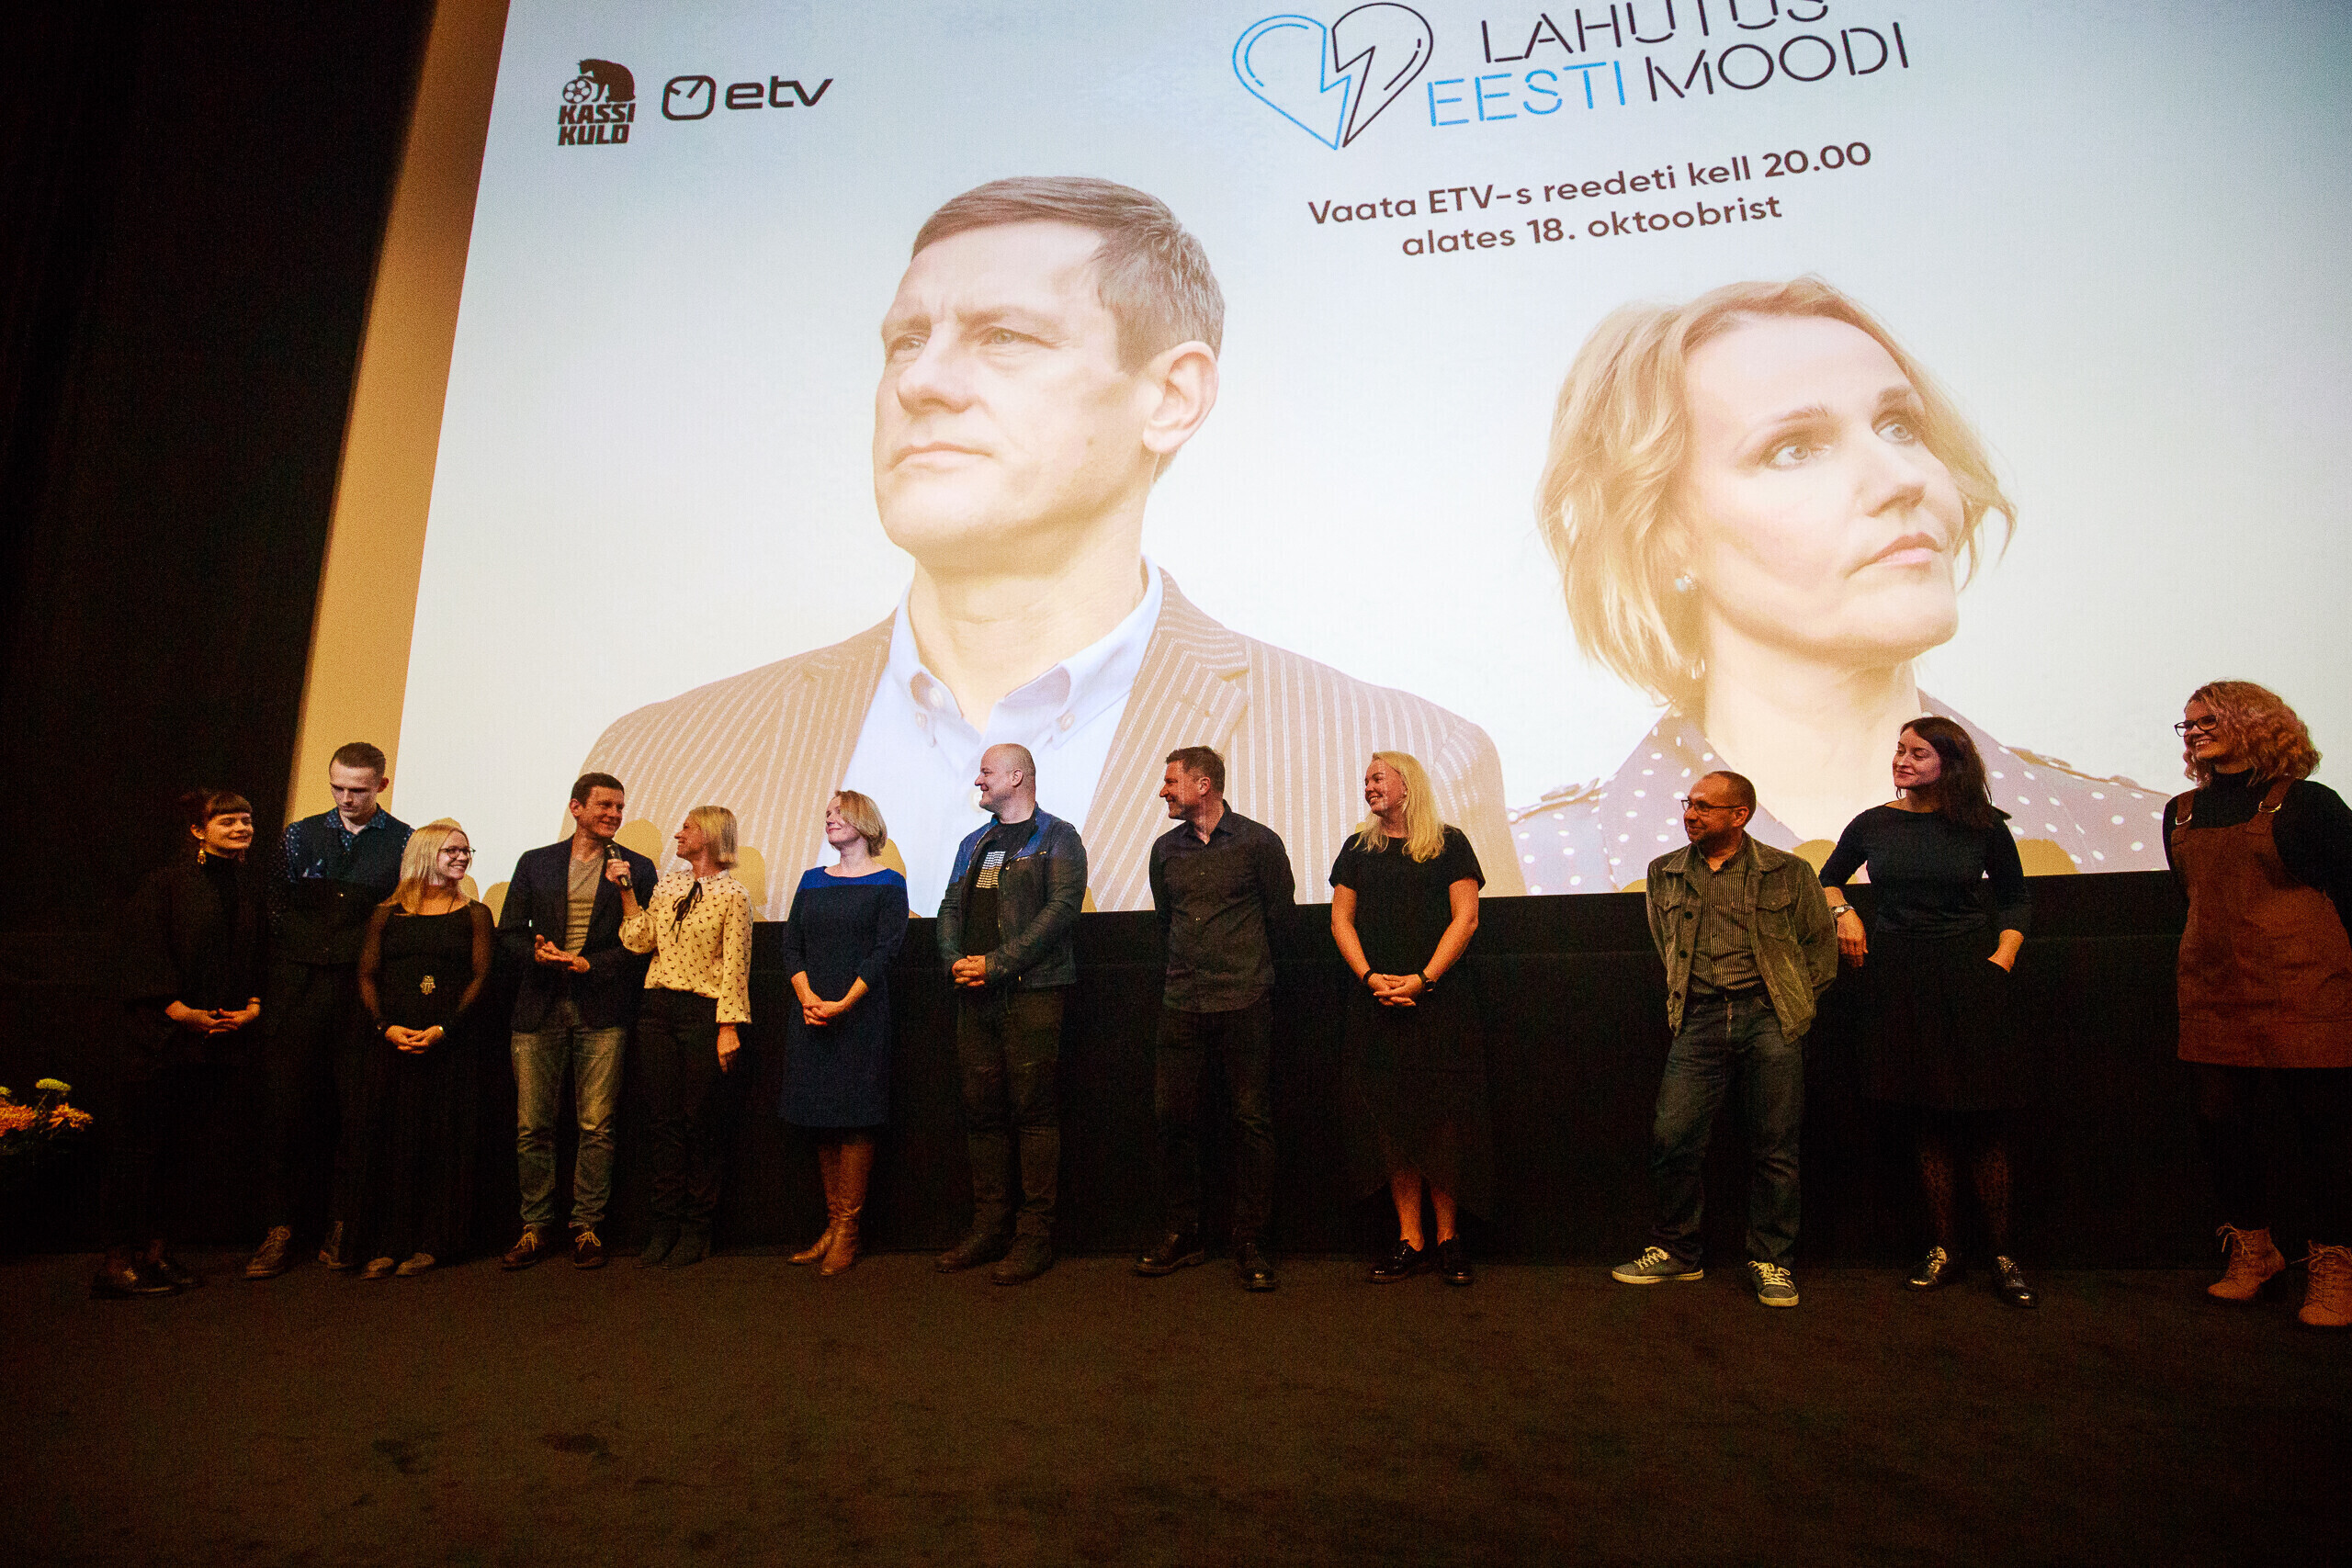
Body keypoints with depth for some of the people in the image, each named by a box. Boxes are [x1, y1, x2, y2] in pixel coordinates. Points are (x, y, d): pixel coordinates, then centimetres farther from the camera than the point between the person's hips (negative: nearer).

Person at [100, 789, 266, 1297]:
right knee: (138, 1144, -2)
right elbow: (143, 952, -9)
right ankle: (118, 1260, 4)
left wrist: (254, 1005, 0)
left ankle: (156, 1250, 17)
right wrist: (179, 1011, -16)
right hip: (164, 1037, -5)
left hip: (225, 1036, 5)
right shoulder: (166, 884, -3)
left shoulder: (251, 888, 13)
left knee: (184, 1145, 9)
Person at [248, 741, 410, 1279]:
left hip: (363, 992, -2)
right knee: (290, 1107, 2)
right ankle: (280, 1229, 11)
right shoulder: (301, 836, 13)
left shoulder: (405, 842, 4)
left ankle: (342, 1226, 10)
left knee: (357, 1110, 1)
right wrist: (277, 981, 5)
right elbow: (276, 907, 13)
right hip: (299, 989, 2)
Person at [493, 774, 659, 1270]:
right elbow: (509, 931, 11)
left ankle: (587, 1228, 10)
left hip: (602, 1011, -2)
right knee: (532, 1126, 3)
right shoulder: (535, 863, 13)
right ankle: (536, 1227, 16)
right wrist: (537, 954, -9)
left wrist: (590, 964, -11)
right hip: (540, 1008, 2)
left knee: (596, 1127, -1)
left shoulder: (636, 868, 7)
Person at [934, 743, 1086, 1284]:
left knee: (1034, 1111, -5)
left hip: (1032, 991, -6)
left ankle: (1035, 1234, 2)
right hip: (976, 996, 6)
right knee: (982, 1111, 8)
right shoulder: (973, 844, 22)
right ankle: (989, 1227, 17)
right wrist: (956, 960, -2)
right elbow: (950, 908, 18)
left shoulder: (1057, 837, 0)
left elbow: (1061, 909, -11)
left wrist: (997, 962, -15)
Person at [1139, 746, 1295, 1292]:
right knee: (1172, 1117, 3)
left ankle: (1250, 1245, 10)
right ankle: (1182, 1236, 18)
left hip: (1245, 1003, -4)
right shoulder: (1165, 849, 12)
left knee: (1252, 1121, -1)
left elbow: (1280, 915, 8)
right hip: (1182, 1003, 4)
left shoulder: (1259, 842, -1)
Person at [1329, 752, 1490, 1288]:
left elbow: (1466, 917, -2)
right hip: (1377, 1002, 3)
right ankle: (1410, 1239, 10)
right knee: (1391, 1120, 2)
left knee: (1443, 1120, -2)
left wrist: (1422, 979, -12)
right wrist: (1371, 977, -6)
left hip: (1440, 999, -3)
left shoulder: (1448, 843, 4)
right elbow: (1341, 920, 10)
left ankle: (1447, 1236, 10)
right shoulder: (1358, 848, 14)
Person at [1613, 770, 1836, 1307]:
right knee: (1672, 1138, -5)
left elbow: (1821, 941, 12)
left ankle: (1771, 1261, 17)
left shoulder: (1788, 873, 3)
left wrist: (1797, 1001, 7)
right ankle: (1676, 1251, 13)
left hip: (1769, 1015, -2)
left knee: (1774, 1146, 1)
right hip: (1700, 1017, 2)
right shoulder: (1665, 873, 11)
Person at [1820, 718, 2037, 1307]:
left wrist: (2001, 959, -1)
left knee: (1983, 1116, -1)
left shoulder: (1983, 827, 1)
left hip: (1969, 975, -1)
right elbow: (1829, 877, 21)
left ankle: (2002, 1255, 9)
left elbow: (2016, 899, 12)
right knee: (1927, 1118, 6)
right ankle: (1943, 1249, 15)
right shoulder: (1872, 825, 5)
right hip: (1901, 980, 2)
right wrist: (1843, 913, 2)